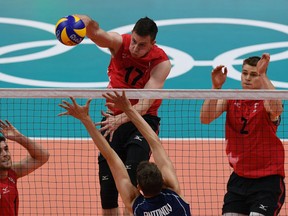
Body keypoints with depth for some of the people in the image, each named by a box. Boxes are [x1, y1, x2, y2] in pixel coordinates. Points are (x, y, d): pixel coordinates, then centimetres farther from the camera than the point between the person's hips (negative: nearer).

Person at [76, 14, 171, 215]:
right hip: (113, 117, 3)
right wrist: (86, 22, -58)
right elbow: (96, 32, -34)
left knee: (132, 170, -27)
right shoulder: (119, 43, -12)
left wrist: (120, 119, -46)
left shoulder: (161, 62, -18)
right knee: (107, 180, 2)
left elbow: (144, 105, -28)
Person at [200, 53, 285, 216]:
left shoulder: (266, 102, -8)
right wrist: (216, 87, -23)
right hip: (239, 177, 4)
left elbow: (276, 107, -33)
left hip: (267, 179, -4)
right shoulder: (231, 99, 3)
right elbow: (205, 118, -11)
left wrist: (262, 74, -36)